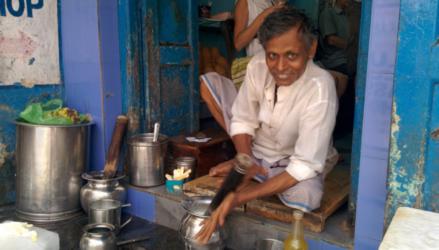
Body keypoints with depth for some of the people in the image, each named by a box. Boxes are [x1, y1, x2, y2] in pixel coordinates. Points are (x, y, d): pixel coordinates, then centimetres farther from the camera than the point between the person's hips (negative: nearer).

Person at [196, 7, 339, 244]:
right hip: (257, 156, 4)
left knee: (304, 197, -34)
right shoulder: (257, 65, -17)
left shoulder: (320, 89, -31)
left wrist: (238, 198, -39)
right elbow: (242, 121, -5)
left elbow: (304, 165, -32)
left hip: (299, 165, -3)